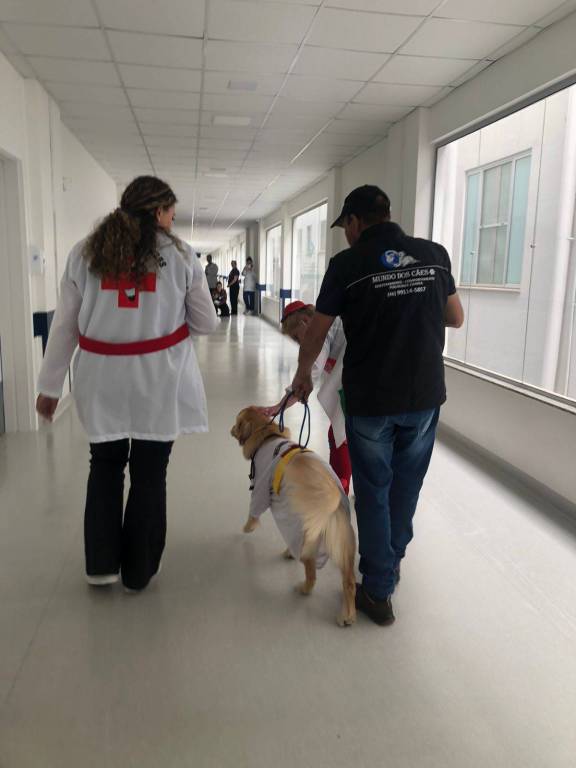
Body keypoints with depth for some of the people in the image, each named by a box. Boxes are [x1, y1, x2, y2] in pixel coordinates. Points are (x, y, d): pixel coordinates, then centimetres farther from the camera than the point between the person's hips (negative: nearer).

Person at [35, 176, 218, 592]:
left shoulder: (84, 252, 4)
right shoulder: (179, 254, -1)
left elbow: (65, 325, 4)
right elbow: (207, 323, 4)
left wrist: (50, 384, 10)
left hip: (103, 376, 2)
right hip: (158, 377, -2)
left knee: (105, 464, 19)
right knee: (149, 471, 10)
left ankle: (101, 564, 24)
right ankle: (139, 569, 24)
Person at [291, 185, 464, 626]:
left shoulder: (347, 263, -7)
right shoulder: (435, 254, 3)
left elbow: (317, 332, 0)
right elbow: (456, 319, 12)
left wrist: (303, 374, 16)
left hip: (370, 399, -4)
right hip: (425, 394, 4)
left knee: (374, 491, 9)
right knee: (407, 486, 20)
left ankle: (379, 591, 17)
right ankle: (392, 562, 40)